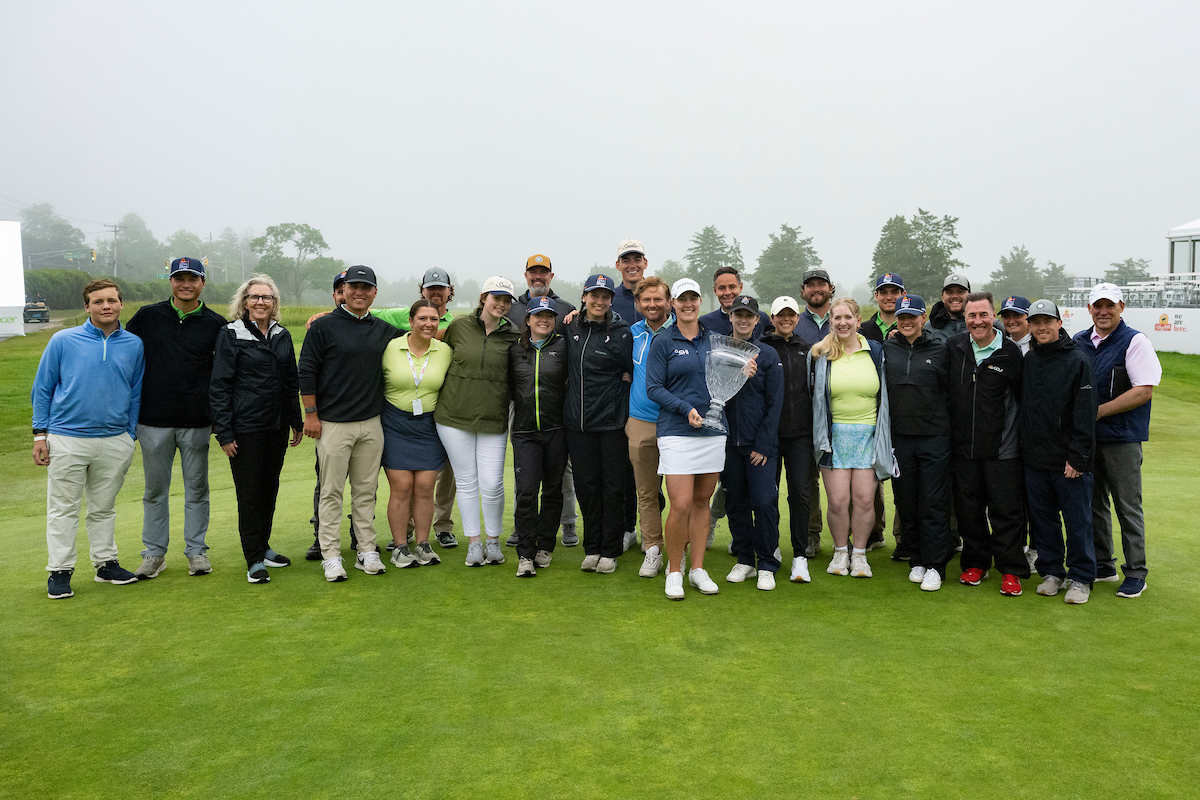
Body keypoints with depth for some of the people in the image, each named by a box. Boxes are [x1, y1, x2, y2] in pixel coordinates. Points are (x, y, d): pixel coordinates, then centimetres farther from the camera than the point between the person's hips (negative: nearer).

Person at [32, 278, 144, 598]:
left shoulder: (134, 345, 5)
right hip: (66, 438, -2)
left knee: (104, 507, 14)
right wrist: (40, 433, -2)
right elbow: (42, 389, 3)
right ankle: (59, 571, 12)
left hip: (114, 441, 2)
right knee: (63, 508, 4)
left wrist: (130, 435, 7)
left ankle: (106, 563, 25)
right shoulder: (63, 341, -1)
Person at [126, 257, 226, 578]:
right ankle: (154, 553, 19)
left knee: (197, 488, 7)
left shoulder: (216, 324, 1)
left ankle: (196, 551, 19)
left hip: (197, 422, 0)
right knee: (155, 488, 8)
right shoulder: (148, 316, 3)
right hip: (153, 420, 1)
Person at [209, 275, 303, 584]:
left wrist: (296, 421, 15)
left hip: (277, 425, 5)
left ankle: (263, 546, 29)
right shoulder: (232, 334, -6)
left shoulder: (281, 335, 9)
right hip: (246, 427, -5)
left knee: (270, 489, 14)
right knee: (249, 494, 0)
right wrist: (223, 431, -12)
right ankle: (254, 560, 8)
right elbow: (219, 385, -8)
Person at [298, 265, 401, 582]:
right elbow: (306, 371, -4)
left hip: (371, 424, 4)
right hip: (333, 424, -4)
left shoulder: (384, 330, 11)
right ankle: (331, 556, 8)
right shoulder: (324, 326, -3)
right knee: (331, 492, 1)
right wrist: (311, 414, -7)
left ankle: (367, 552, 17)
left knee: (366, 491, 10)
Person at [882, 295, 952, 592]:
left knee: (934, 503, -2)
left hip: (934, 436, -2)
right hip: (899, 436, 2)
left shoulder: (939, 350, 3)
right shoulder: (886, 349, 8)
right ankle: (916, 559, 21)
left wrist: (946, 425, 0)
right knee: (906, 501, 8)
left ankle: (935, 566, 5)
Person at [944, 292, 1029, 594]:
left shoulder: (1010, 353, -5)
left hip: (1002, 448, -3)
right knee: (968, 509, 11)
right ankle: (975, 562, 26)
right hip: (963, 446, 3)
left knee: (1006, 510, 2)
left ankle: (1011, 570, 12)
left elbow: (1024, 399, 0)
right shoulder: (952, 347, 2)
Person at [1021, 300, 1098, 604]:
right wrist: (1025, 446, 8)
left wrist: (1078, 456, -15)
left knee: (1077, 521, 2)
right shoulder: (1028, 360, 10)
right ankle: (1052, 572, 23)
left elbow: (1086, 413, -11)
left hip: (1069, 460, -5)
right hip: (1034, 458, 5)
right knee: (1042, 518, 11)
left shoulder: (1078, 359, -7)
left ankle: (1080, 578, 14)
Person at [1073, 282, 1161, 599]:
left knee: (1128, 507, 1)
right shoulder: (1078, 342, 9)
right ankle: (1102, 565, 25)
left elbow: (1144, 391, -15)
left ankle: (1136, 573, 12)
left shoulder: (1135, 342, -7)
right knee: (1093, 503, 13)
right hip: (1085, 437, 6)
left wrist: (1098, 412, -16)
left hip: (1122, 438, -5)